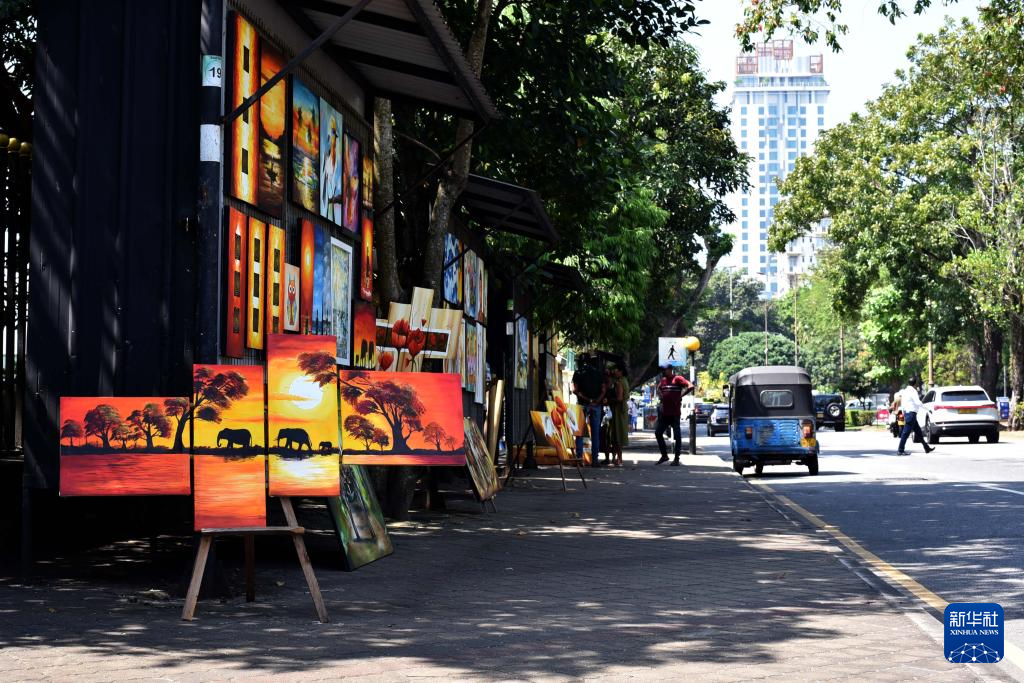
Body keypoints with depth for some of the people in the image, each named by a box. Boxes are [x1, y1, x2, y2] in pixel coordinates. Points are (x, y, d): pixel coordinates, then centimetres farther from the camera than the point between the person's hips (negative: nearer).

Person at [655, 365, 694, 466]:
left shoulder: (678, 379, -7)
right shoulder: (663, 380, 13)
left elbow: (690, 387, -18)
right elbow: (659, 389, 34)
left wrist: (680, 395, -14)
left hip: (675, 413, -7)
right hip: (664, 413, 7)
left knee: (677, 435, 0)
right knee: (658, 433, 8)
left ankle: (677, 458, 4)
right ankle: (664, 455, 19)